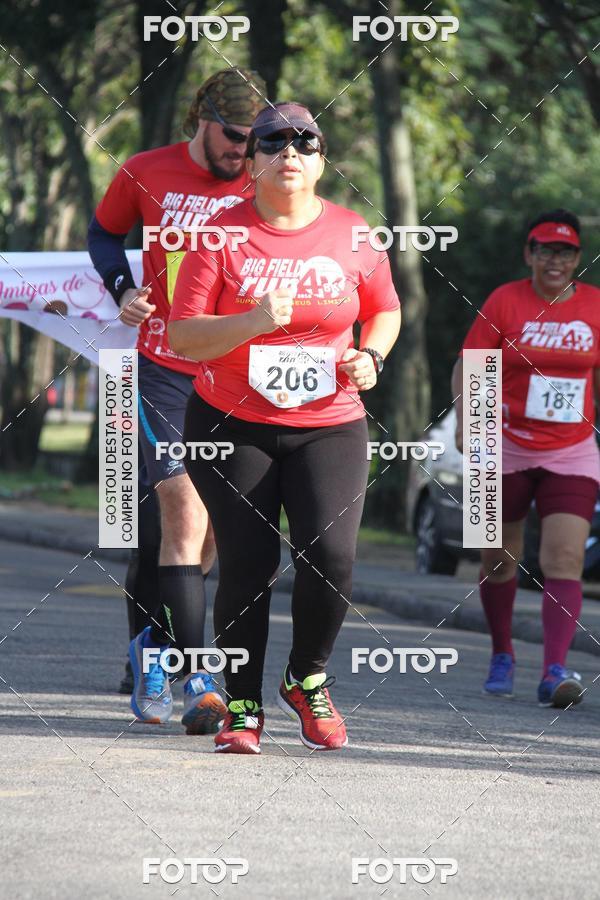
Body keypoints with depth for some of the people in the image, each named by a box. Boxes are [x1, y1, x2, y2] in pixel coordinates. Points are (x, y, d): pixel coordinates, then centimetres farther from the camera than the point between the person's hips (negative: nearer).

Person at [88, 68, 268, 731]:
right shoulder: (145, 175, -1)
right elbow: (105, 233, 17)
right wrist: (123, 288, -1)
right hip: (166, 370, -2)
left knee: (214, 530, 9)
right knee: (185, 518, -12)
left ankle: (156, 643, 32)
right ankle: (197, 685, -12)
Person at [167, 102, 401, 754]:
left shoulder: (351, 234, 2)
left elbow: (384, 311, 18)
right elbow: (182, 336, -7)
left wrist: (370, 357, -2)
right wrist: (253, 322, -22)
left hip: (329, 427, 1)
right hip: (231, 426, -1)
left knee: (331, 557, -15)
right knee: (247, 565, -5)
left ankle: (307, 681, 12)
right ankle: (242, 707, 13)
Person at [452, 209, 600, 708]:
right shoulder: (504, 302, -5)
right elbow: (467, 368, -3)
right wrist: (466, 423, -17)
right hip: (506, 450, 0)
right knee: (499, 560, 11)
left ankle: (555, 671, -20)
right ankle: (502, 656, 32)